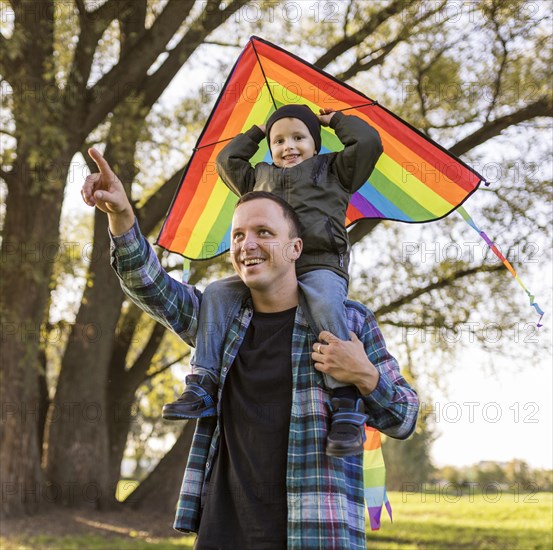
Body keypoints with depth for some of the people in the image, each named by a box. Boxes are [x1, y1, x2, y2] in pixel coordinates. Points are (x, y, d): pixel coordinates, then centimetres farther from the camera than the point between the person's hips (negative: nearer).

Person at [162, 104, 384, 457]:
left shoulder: (331, 170, 22)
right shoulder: (261, 177, 33)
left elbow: (369, 142, 13)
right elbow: (227, 162, 40)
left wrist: (337, 120, 25)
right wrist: (256, 133, 42)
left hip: (319, 265, -5)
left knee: (325, 302, -37)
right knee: (219, 293, -16)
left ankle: (347, 403, -40)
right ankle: (203, 385, -20)